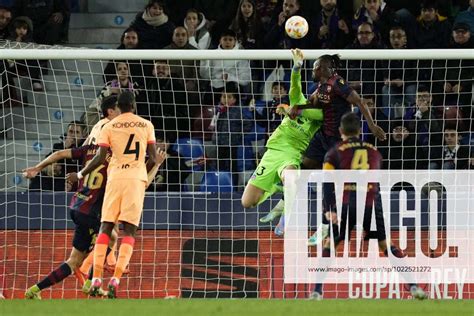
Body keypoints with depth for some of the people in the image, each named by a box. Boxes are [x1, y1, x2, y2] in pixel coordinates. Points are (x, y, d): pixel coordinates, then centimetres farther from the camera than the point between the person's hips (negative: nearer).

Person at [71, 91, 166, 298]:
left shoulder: (109, 127, 4)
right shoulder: (146, 125, 6)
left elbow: (100, 158, -3)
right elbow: (152, 158, 5)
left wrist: (81, 175, 10)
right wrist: (150, 167, 27)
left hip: (115, 177, 0)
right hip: (137, 178, 0)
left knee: (105, 227, 7)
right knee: (129, 231, 0)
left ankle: (96, 279, -3)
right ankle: (115, 279, -14)